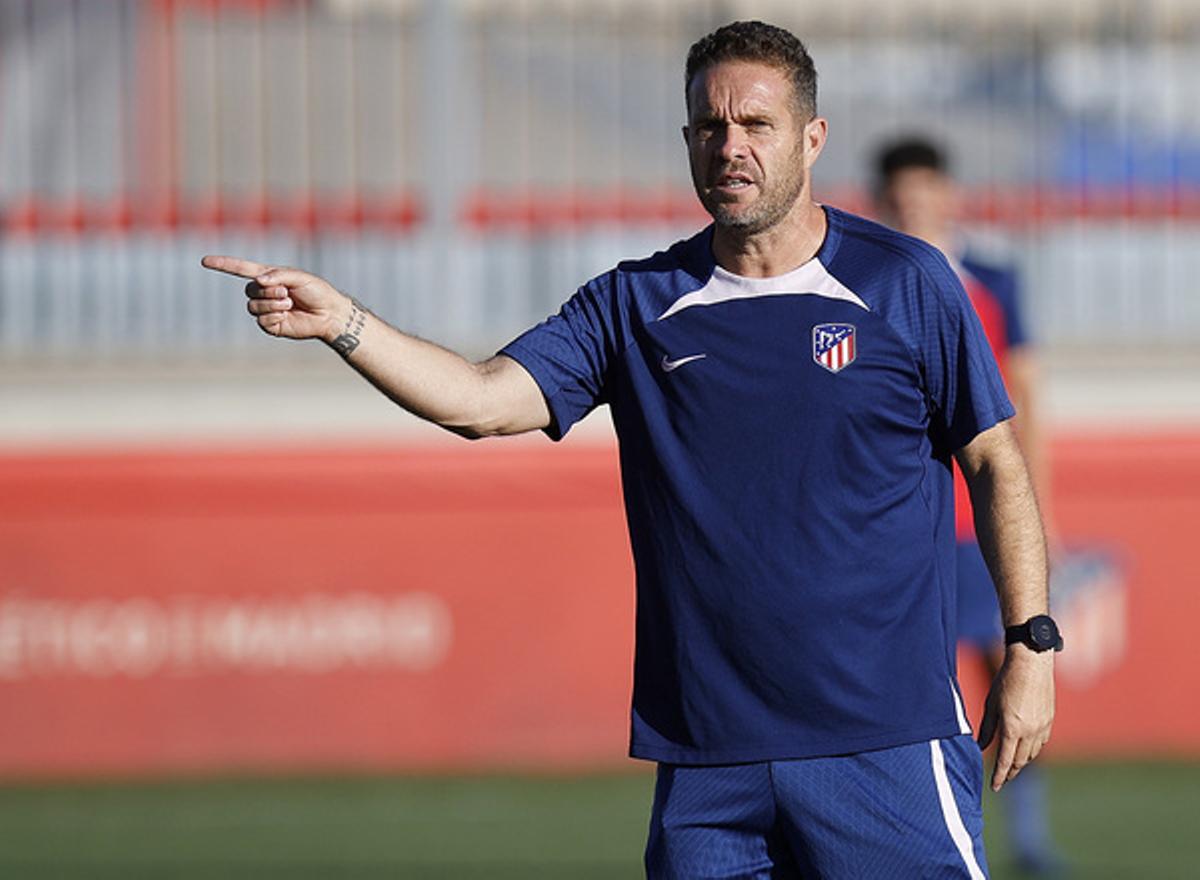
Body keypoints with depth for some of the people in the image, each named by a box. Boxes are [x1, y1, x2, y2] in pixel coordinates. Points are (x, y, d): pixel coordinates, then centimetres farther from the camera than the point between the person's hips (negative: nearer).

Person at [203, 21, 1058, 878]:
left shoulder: (907, 283, 1)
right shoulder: (639, 304, 7)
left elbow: (996, 461, 5)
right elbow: (482, 400, -3)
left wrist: (1032, 646, -1)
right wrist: (342, 321, -17)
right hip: (707, 757, 3)